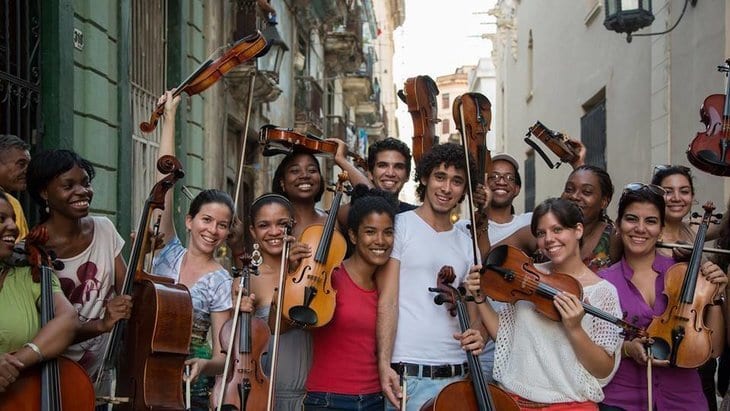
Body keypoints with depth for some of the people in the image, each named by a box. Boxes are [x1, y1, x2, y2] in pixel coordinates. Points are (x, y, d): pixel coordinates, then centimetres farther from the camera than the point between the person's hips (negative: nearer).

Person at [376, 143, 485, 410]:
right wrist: (384, 363, -16)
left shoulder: (465, 244, 14)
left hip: (457, 375, 5)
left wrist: (477, 336, -6)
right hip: (409, 375, -5)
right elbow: (387, 301, -8)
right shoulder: (400, 226, -1)